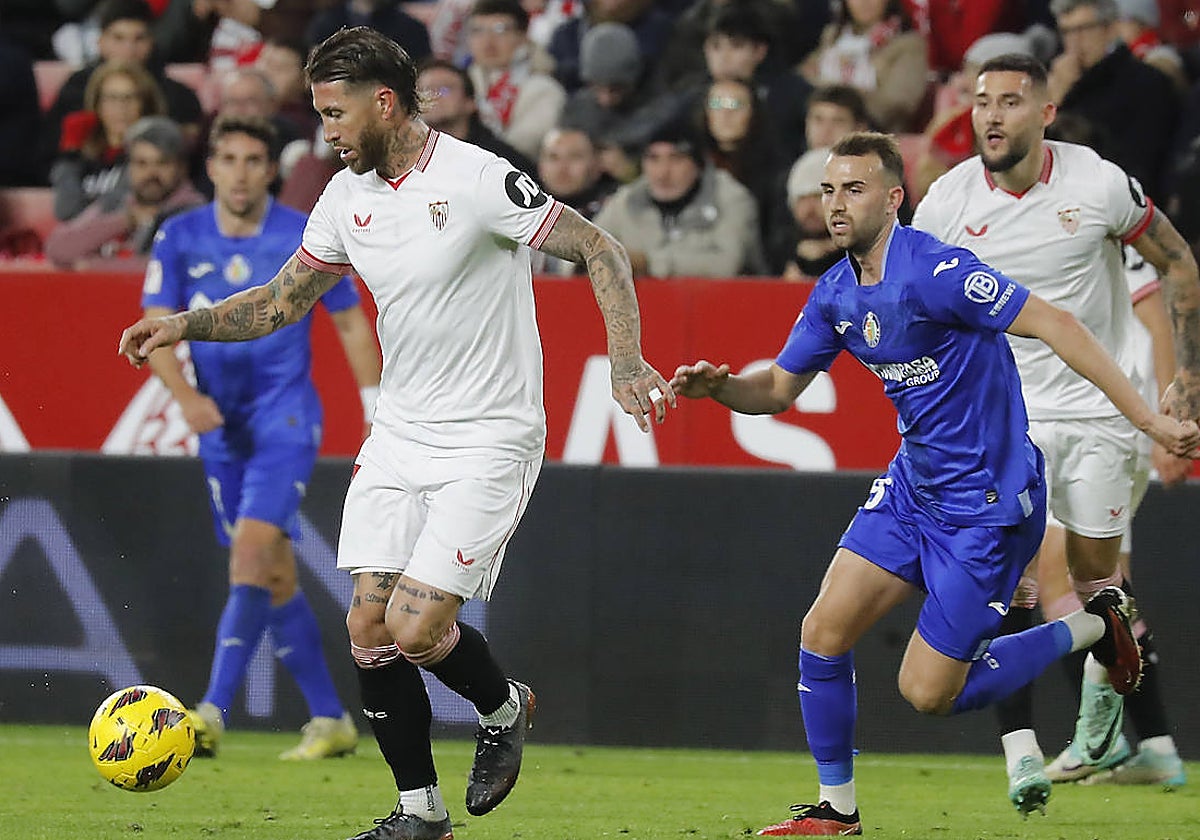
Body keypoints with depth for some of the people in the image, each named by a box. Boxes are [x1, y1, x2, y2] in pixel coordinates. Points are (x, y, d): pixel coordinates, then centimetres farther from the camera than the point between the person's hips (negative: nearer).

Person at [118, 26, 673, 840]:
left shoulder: (478, 180, -17)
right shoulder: (348, 195, 5)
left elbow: (601, 252, -13)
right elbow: (284, 299, 17)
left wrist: (628, 365, -22)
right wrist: (185, 324, 3)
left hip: (489, 439, -7)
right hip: (400, 432, 7)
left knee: (415, 629, -14)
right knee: (369, 627, -2)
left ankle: (504, 707, 18)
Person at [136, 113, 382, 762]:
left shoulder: (307, 239, -6)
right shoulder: (180, 239, 0)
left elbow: (350, 323, 4)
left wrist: (377, 410, 1)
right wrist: (185, 394, -21)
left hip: (286, 419, -4)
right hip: (220, 425, 4)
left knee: (251, 551, -20)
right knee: (275, 578, 8)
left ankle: (212, 714, -27)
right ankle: (330, 719, 18)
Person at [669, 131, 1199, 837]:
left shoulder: (932, 270, -22)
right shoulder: (835, 294, 4)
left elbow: (1053, 323, -24)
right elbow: (780, 388, 14)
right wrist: (719, 386, -9)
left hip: (988, 501, -8)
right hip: (913, 486, 8)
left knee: (928, 691, -5)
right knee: (824, 633, -4)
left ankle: (1092, 628, 14)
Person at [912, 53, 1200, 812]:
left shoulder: (1098, 183, -11)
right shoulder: (947, 201, -8)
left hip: (1099, 406, 0)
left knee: (1095, 575, 6)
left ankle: (1103, 696, 36)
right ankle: (1021, 750, -15)